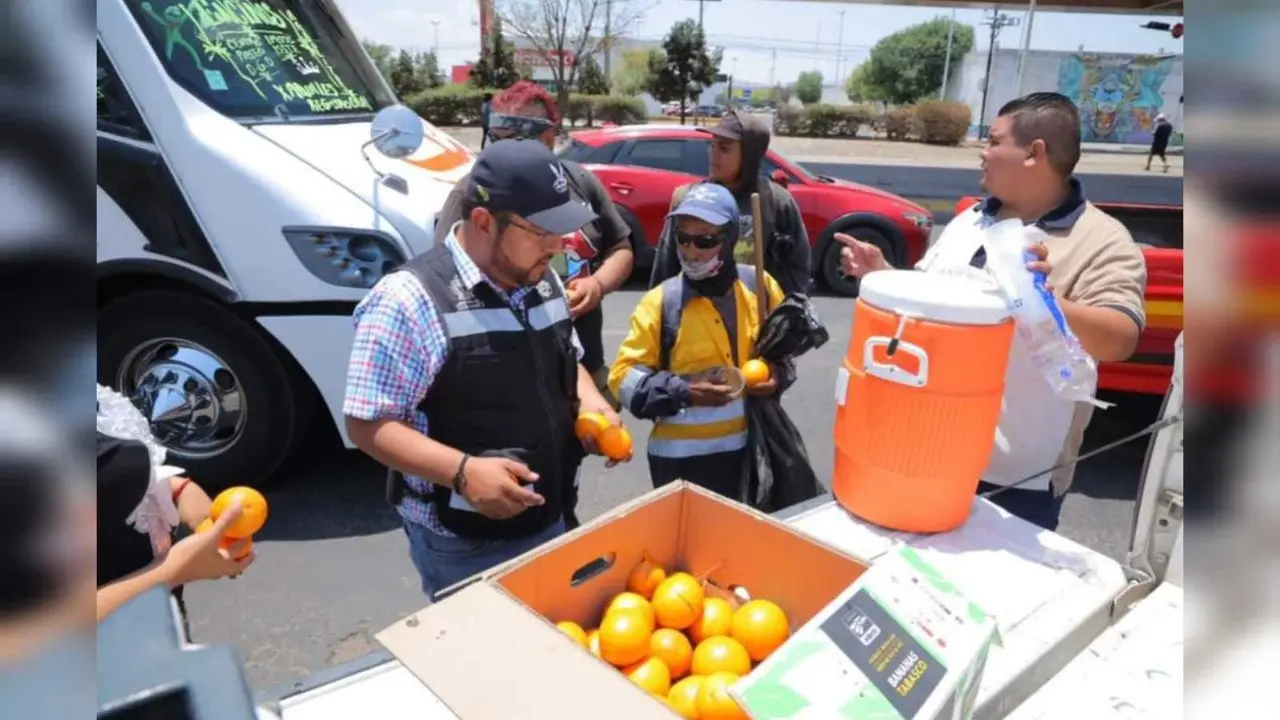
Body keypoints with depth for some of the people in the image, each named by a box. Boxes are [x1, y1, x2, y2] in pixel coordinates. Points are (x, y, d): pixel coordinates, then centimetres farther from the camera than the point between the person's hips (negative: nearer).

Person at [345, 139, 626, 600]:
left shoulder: (543, 282, 2)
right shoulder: (410, 301, -21)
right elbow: (367, 424, -19)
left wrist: (589, 400, -4)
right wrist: (462, 470, -31)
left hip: (548, 524, 7)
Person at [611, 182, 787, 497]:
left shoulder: (761, 287, -2)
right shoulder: (660, 302, -12)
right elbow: (623, 376, -10)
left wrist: (779, 375, -6)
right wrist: (683, 392, -23)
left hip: (750, 447, 4)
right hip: (682, 456, -3)